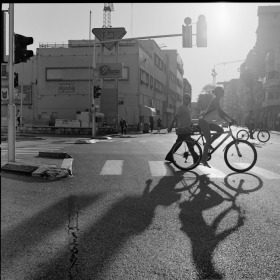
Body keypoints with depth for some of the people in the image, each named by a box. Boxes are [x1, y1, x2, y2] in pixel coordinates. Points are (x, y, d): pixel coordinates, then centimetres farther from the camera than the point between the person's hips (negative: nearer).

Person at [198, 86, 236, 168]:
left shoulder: (216, 100, 15)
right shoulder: (215, 100, -16)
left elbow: (220, 113, 19)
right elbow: (220, 111, -27)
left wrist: (228, 121, 12)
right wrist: (231, 119, -28)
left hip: (207, 121, 9)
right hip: (203, 121, -9)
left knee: (220, 130, 4)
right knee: (209, 140, -9)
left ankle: (208, 144, 10)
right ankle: (203, 160, -2)